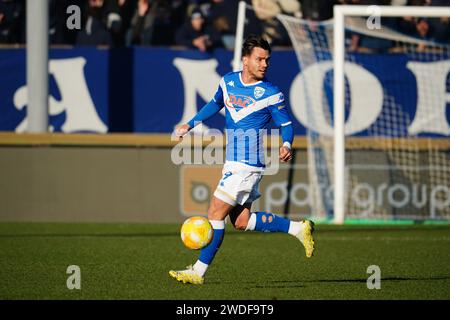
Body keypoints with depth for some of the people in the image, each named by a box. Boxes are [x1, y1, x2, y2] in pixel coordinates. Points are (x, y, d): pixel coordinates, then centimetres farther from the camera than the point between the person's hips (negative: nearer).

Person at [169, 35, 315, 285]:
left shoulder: (271, 94, -10)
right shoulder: (228, 81, 7)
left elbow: (286, 124, -3)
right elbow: (215, 104, 26)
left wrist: (287, 145, -23)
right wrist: (190, 125, 23)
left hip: (248, 164, -7)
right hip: (234, 161, 7)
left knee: (216, 212, -8)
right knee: (241, 221, 8)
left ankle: (199, 272, -1)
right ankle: (298, 229, 19)